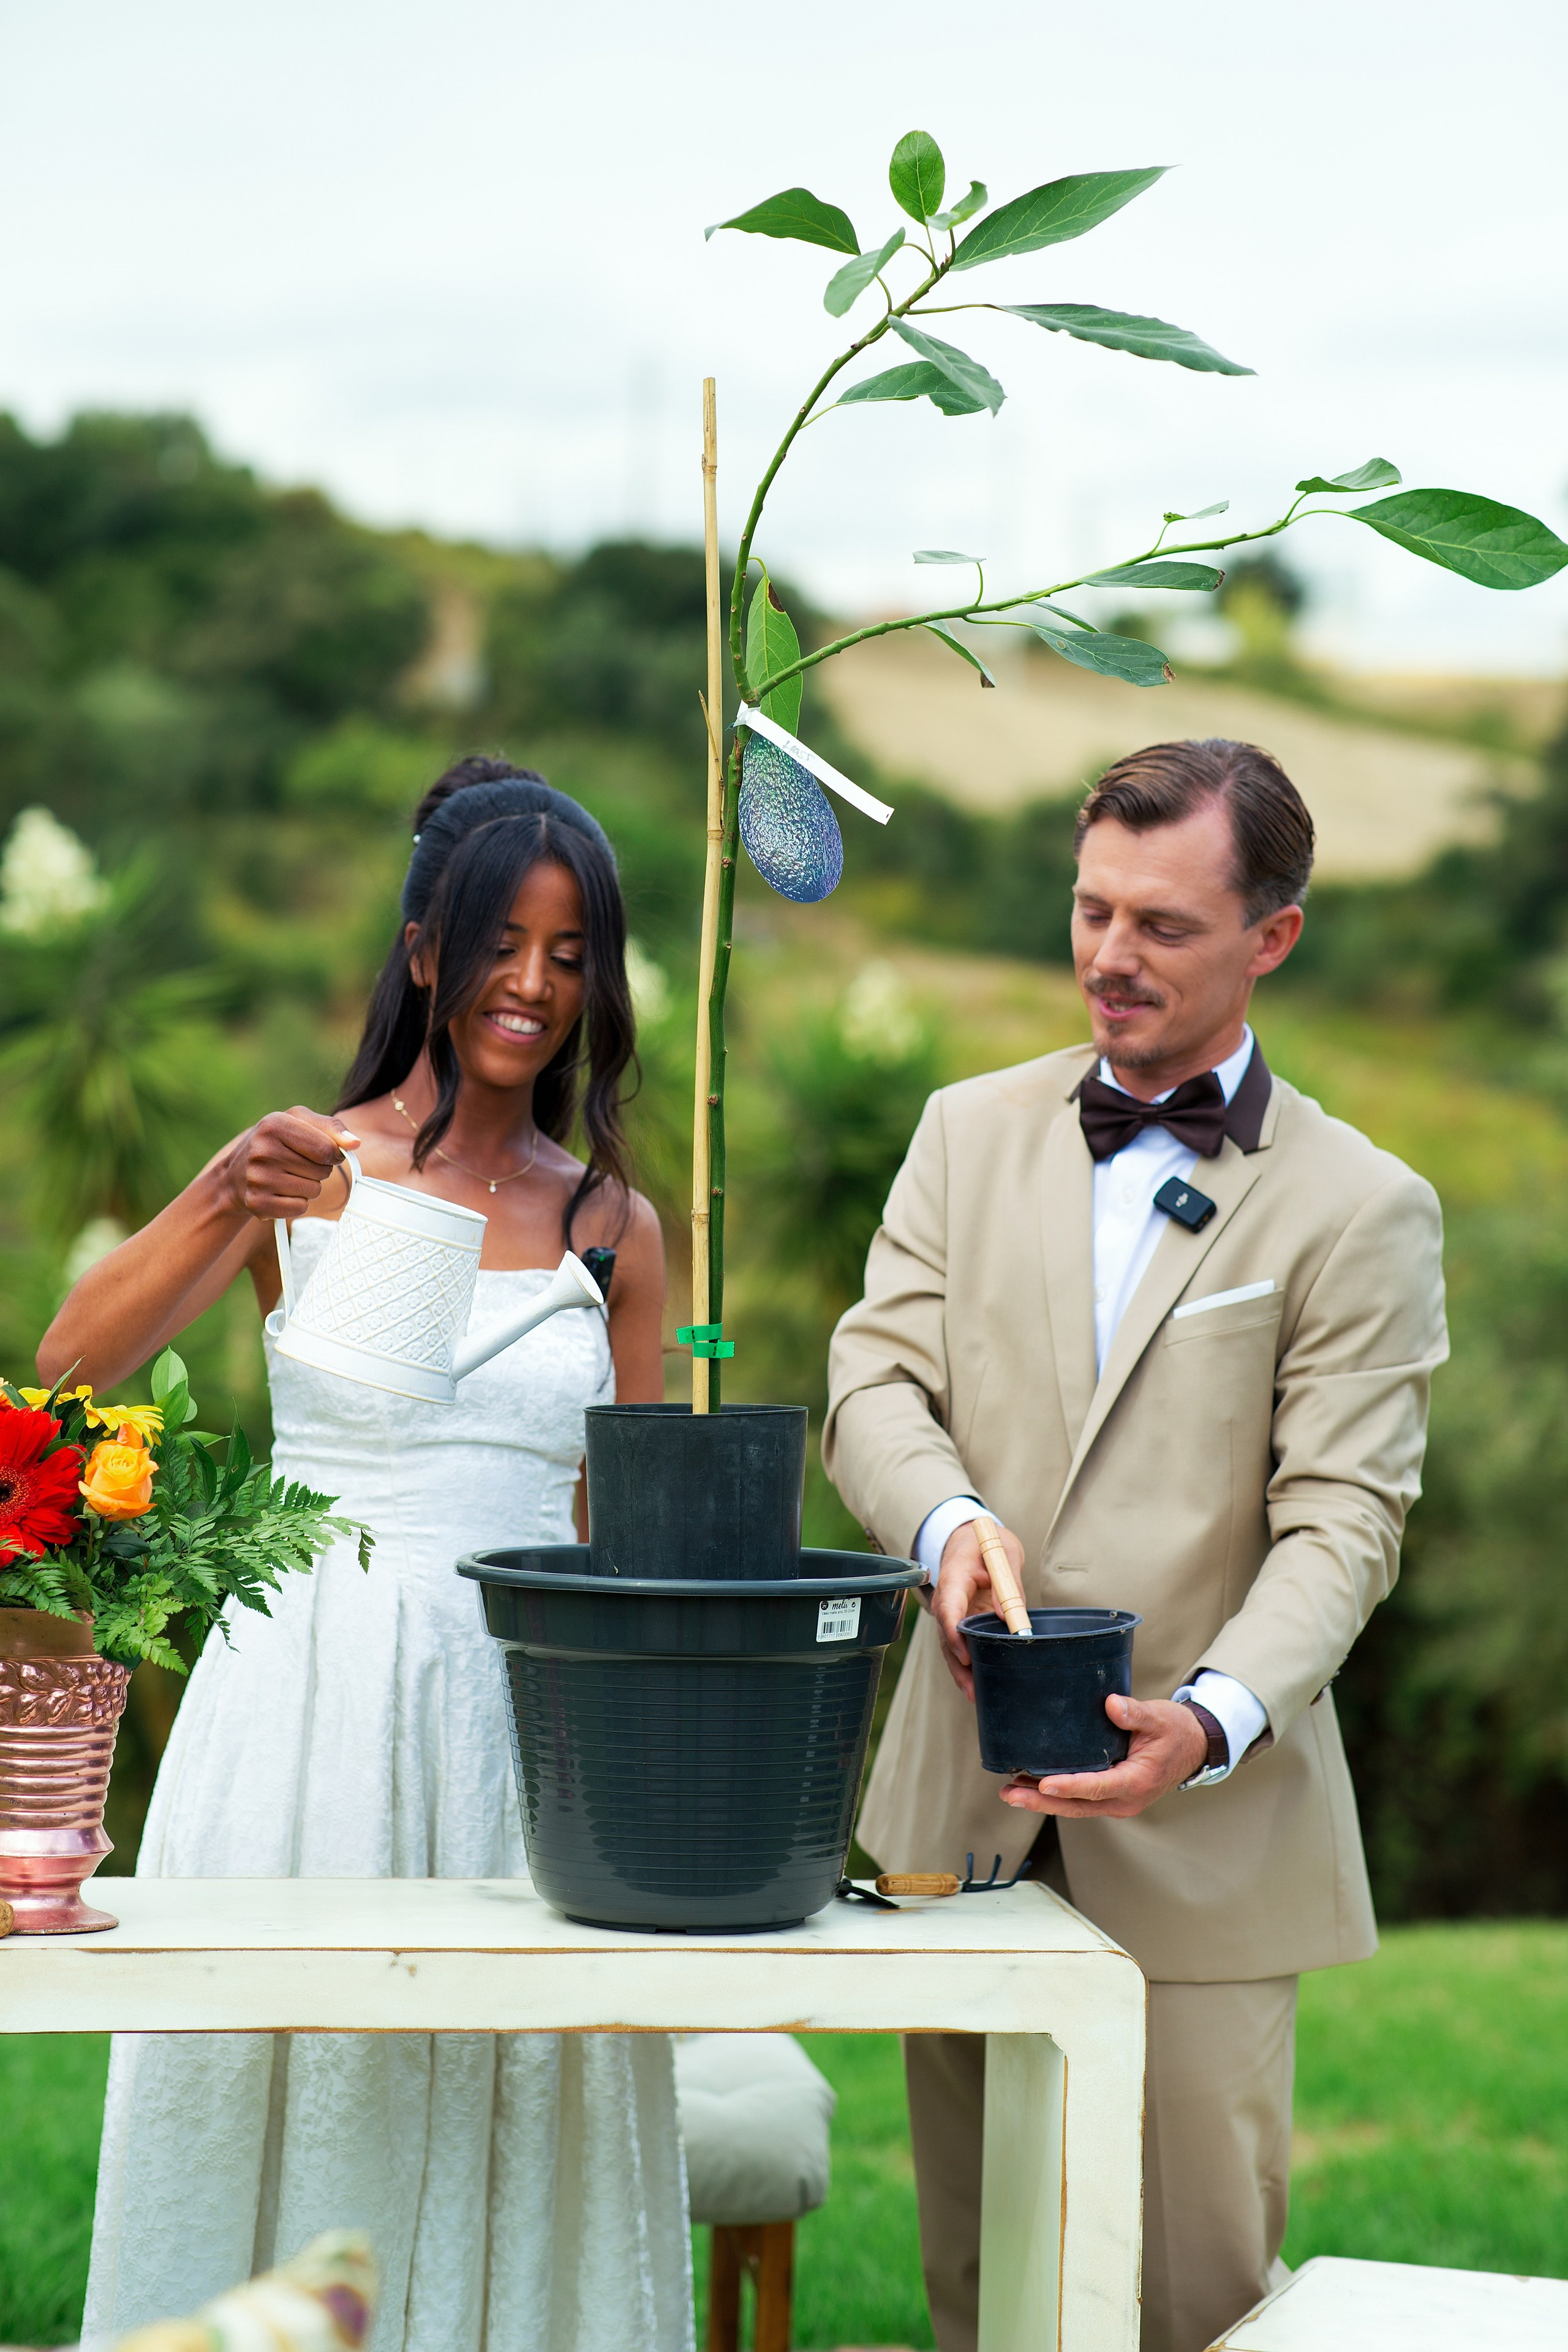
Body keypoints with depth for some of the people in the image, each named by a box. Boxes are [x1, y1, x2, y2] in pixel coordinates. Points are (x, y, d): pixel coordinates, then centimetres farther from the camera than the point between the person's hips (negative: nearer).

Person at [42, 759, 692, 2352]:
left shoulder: (613, 1228, 9)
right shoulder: (307, 1173, 2)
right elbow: (72, 1365, -9)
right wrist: (222, 1204, -23)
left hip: (524, 1701, 2)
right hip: (310, 1683, -2)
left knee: (504, 2104, 3)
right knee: (281, 2090, 2)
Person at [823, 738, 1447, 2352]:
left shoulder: (1362, 1211, 0)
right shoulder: (970, 1132, 12)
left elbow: (1342, 1520, -7)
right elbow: (873, 1380, 4)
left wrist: (1211, 1719, -24)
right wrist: (950, 1520, -19)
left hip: (1203, 1836, -3)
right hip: (963, 1807, 3)